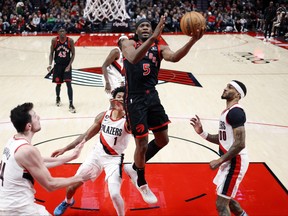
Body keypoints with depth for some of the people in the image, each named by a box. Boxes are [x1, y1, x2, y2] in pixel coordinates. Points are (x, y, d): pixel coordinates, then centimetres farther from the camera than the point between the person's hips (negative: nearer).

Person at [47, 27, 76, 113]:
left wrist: (69, 65, -13)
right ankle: (58, 98, 41)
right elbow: (51, 53, 0)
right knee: (58, 83, 12)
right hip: (58, 65, 1)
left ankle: (71, 104, -10)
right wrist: (50, 64, -13)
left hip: (67, 65, -1)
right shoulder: (54, 40, -8)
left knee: (68, 84, -11)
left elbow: (73, 54, -5)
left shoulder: (70, 41, -10)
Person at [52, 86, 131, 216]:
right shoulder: (103, 116, -3)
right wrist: (65, 149, 5)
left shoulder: (127, 120, -18)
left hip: (114, 159, -4)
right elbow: (86, 135, 5)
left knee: (114, 194, -20)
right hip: (97, 154, 4)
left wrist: (124, 112, -56)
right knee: (74, 183, 10)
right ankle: (68, 202, 45)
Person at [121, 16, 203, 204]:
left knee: (163, 140, 11)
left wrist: (193, 40, -34)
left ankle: (134, 168, 34)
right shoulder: (129, 44, -3)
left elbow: (174, 57, -17)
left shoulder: (160, 48, 7)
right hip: (135, 99, -5)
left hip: (152, 96, 5)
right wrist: (153, 37, -39)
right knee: (142, 144, 1)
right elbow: (133, 59, -28)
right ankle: (142, 184, 26)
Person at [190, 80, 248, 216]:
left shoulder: (236, 112, -19)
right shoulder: (227, 112, 12)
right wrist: (202, 132, 6)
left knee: (221, 204, -6)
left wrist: (220, 161, -20)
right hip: (230, 161, 10)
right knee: (227, 198, 26)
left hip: (235, 162, -10)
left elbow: (240, 144, -26)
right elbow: (221, 139, 19)